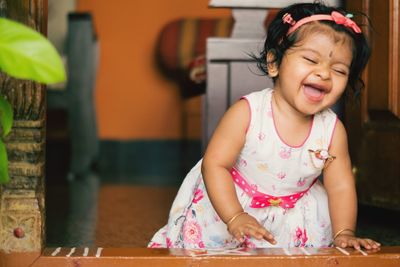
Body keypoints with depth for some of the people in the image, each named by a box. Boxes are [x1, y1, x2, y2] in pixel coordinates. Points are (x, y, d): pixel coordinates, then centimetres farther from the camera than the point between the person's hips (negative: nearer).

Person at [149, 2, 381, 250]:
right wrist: (235, 218, -31)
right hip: (227, 204, -3)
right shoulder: (246, 113, -24)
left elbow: (340, 186, -7)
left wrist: (344, 233, -19)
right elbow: (214, 164, -22)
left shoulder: (333, 130, -14)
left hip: (291, 217, 3)